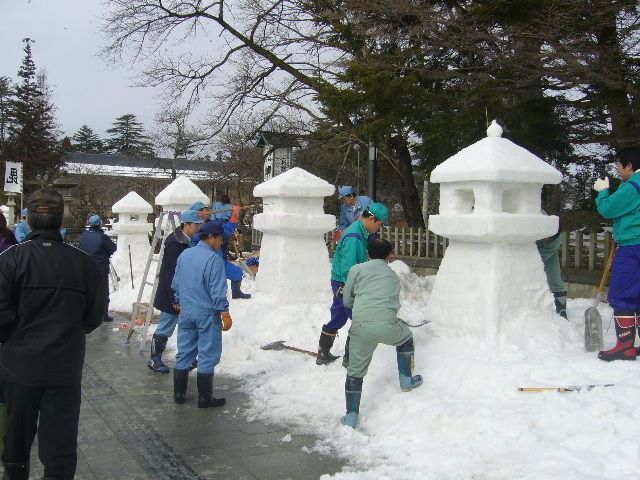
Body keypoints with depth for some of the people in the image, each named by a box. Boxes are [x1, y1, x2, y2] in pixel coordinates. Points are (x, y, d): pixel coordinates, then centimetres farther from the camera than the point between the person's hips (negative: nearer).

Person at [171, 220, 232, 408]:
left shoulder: (184, 255, 6)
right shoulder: (214, 259, -17)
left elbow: (176, 285, 14)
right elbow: (217, 291, -18)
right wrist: (225, 313, -10)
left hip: (186, 313, 7)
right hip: (207, 314, -7)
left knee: (184, 353, 14)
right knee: (207, 356, 3)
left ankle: (179, 394, 21)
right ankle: (205, 398, 9)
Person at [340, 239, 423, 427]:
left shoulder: (357, 269, 18)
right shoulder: (393, 276, 28)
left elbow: (347, 301, 20)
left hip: (361, 325, -1)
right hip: (387, 324, 1)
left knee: (355, 371, 12)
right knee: (406, 338, 35)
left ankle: (351, 416, 12)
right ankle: (406, 380, 43)